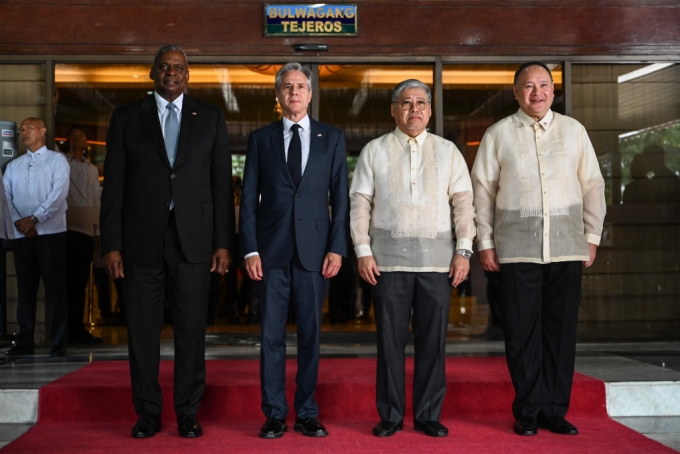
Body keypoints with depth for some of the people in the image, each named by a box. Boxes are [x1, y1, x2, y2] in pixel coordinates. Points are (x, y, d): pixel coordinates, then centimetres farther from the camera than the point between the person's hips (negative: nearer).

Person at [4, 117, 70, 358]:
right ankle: (24, 342, 10)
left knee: (55, 287, -3)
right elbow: (6, 198, 8)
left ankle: (58, 342, 0)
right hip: (21, 234, 4)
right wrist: (19, 222, -9)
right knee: (25, 287, 6)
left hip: (51, 232, -4)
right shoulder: (12, 166, 17)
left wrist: (34, 219, -13)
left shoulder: (56, 160, 5)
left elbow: (58, 194, -7)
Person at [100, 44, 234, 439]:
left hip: (193, 239, 0)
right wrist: (111, 244, -2)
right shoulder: (126, 118, 8)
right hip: (141, 239, 1)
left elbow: (222, 184, 5)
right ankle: (148, 413, 17)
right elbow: (114, 185, 4)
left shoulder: (210, 118, 8)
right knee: (143, 329, 5)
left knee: (192, 330, 3)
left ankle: (188, 414, 14)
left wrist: (223, 242, -1)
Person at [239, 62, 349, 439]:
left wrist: (337, 248, -4)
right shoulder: (261, 138, 9)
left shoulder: (332, 138, 9)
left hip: (314, 249, 0)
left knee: (310, 334, 5)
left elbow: (340, 197, 5)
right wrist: (250, 249, -4)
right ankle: (275, 415, 12)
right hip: (271, 251, 0)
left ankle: (307, 414, 15)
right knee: (271, 334, 2)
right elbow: (249, 198, 5)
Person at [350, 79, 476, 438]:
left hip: (437, 256, 1)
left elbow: (463, 202, 6)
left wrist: (464, 250, -3)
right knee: (390, 339, 2)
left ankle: (428, 415, 12)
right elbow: (360, 204, 5)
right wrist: (362, 252, -4)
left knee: (433, 339, 2)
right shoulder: (374, 151, 9)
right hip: (388, 256, -1)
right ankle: (390, 416, 12)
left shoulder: (447, 151, 12)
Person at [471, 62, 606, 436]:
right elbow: (482, 190, 5)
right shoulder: (498, 134, 6)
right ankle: (528, 412, 11)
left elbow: (593, 185, 11)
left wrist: (592, 236, 6)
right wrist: (485, 243, 0)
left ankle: (555, 410, 14)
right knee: (523, 330, 0)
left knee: (561, 329, 4)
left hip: (567, 246, 2)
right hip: (517, 247, -1)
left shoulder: (574, 130, 11)